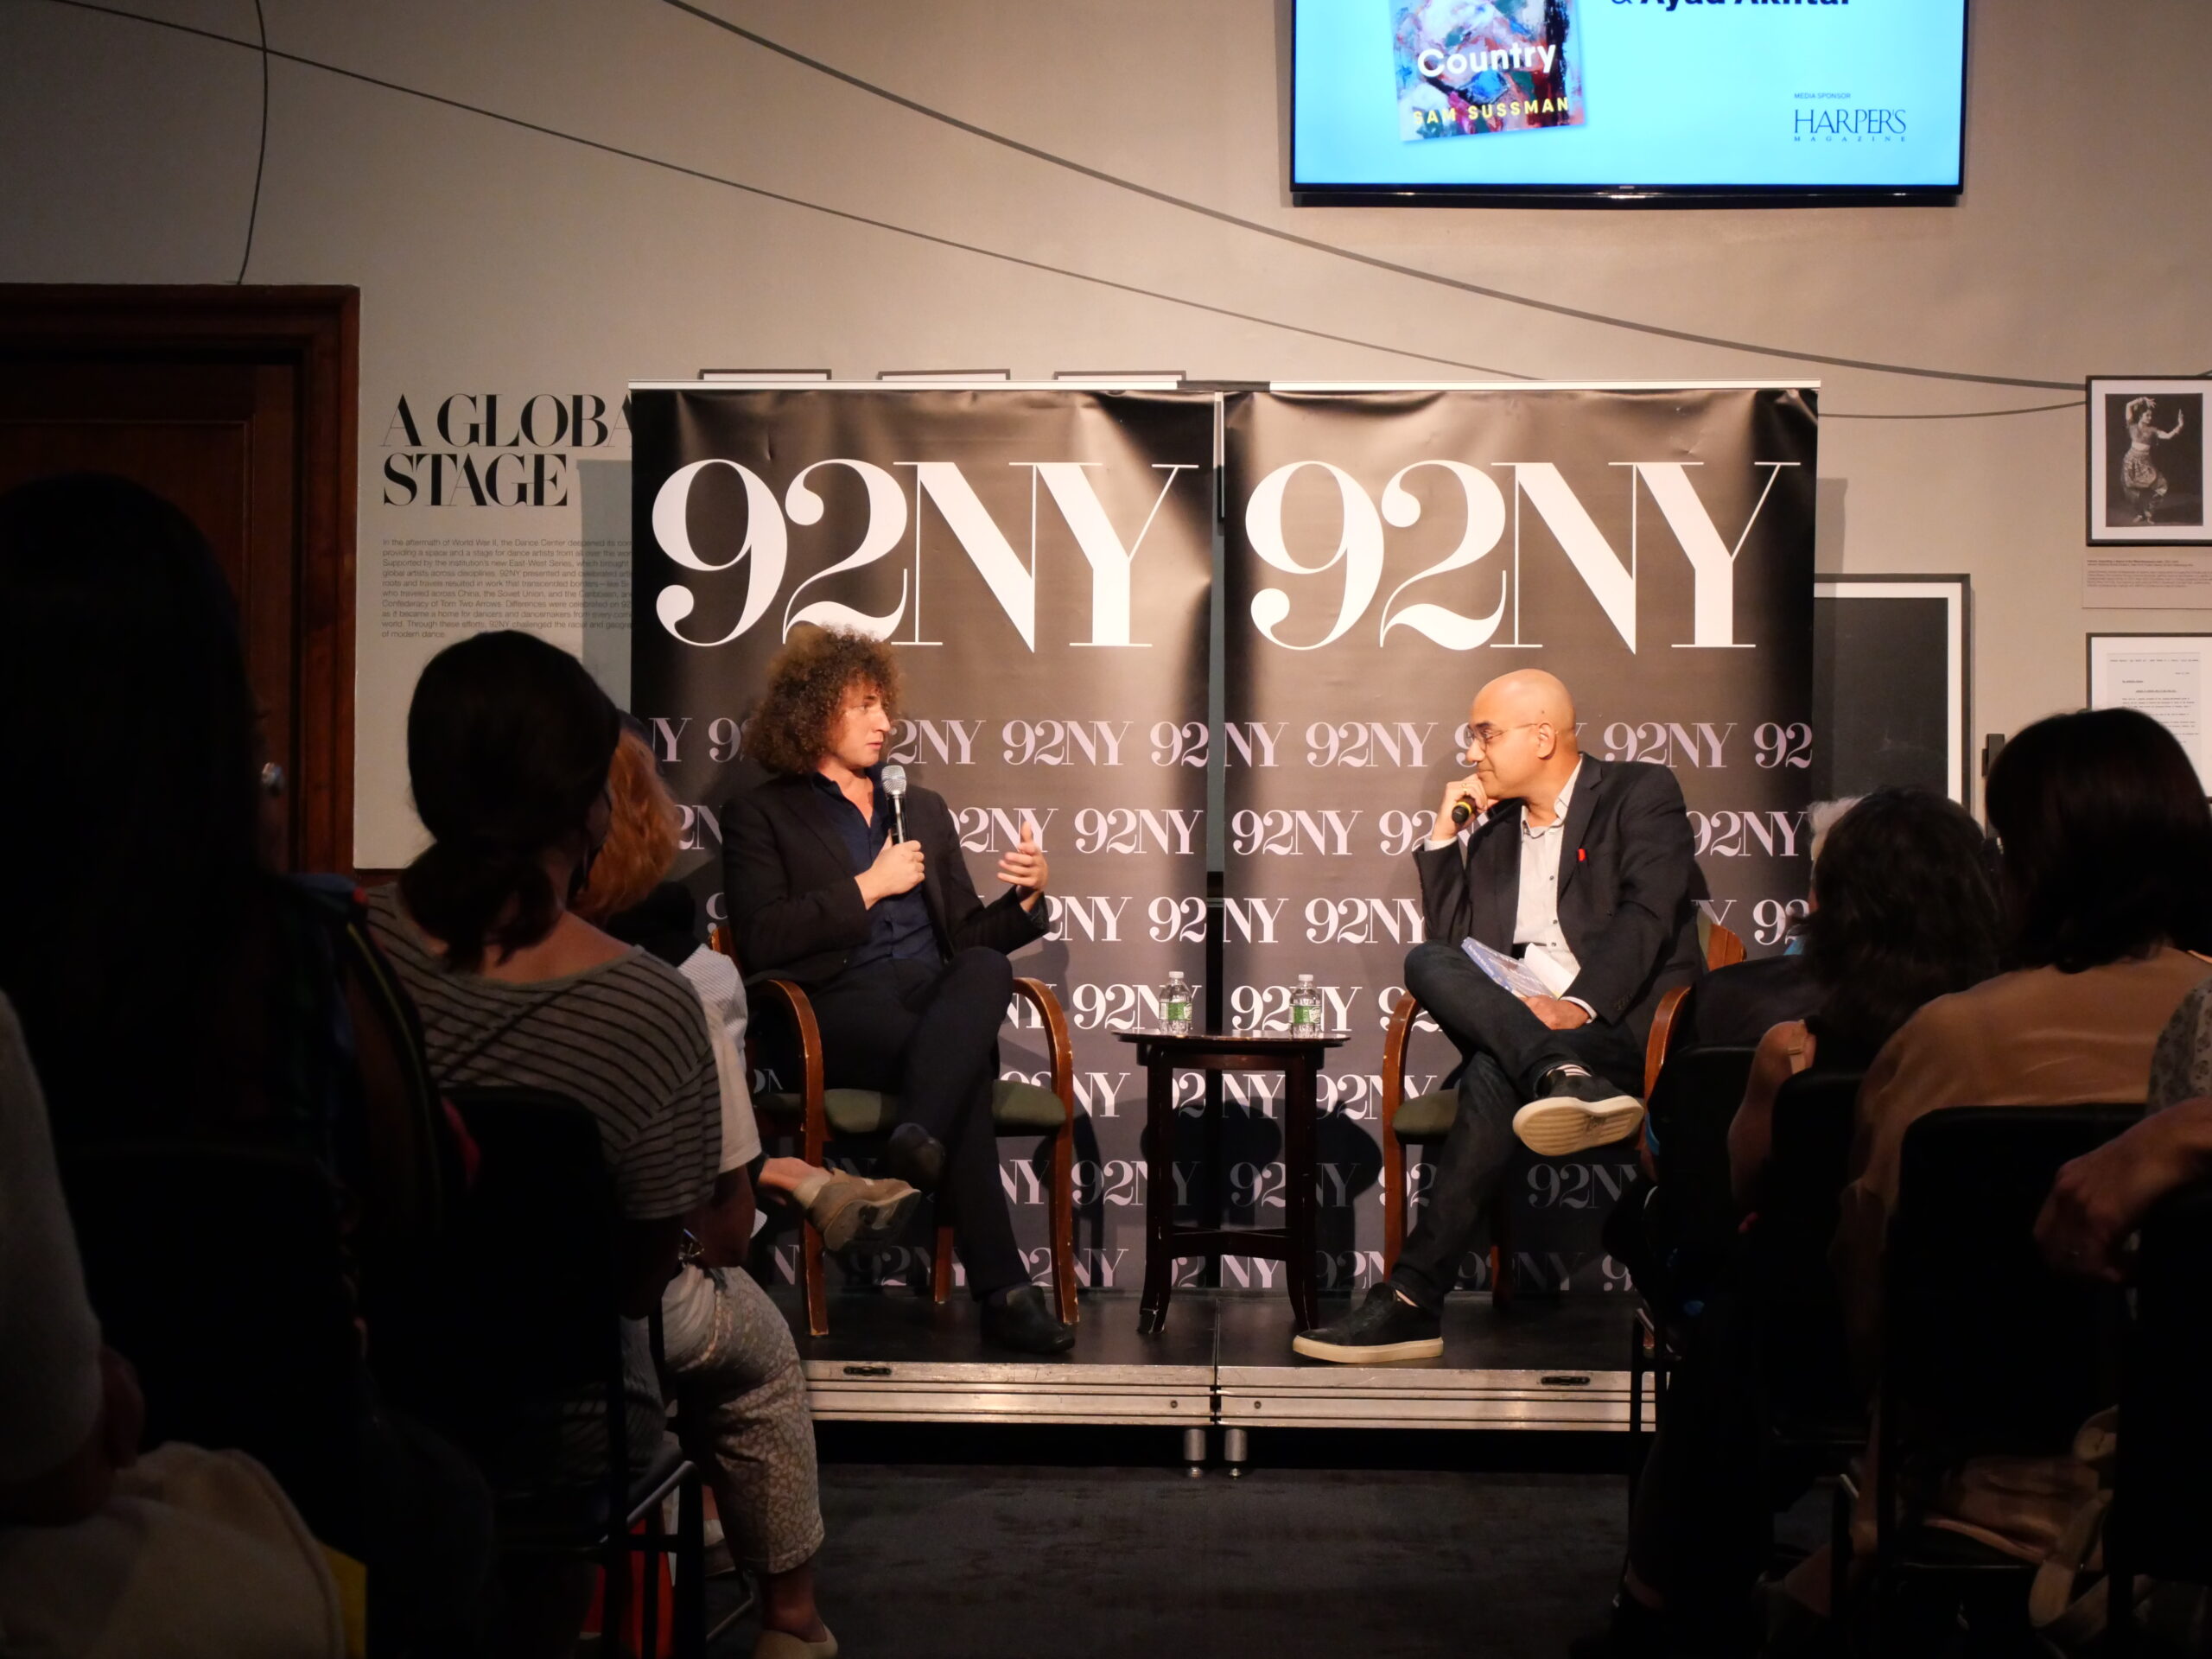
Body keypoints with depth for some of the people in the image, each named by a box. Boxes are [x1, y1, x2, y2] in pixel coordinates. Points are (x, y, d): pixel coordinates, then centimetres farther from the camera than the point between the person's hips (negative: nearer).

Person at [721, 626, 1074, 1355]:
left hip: (937, 996, 4)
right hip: (837, 1011, -4)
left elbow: (966, 934, 23)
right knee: (969, 1059, -36)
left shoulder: (923, 809, 29)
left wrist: (1026, 897, 2)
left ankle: (916, 1139, -54)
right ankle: (1001, 1286, -43)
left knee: (986, 965, -36)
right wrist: (868, 886, -5)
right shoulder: (761, 815, 12)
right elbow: (761, 940, -4)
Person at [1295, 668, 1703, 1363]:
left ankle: (1413, 1298, -40)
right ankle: (1562, 1078, -49)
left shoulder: (1640, 794, 6)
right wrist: (1446, 834, 12)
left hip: (1620, 1018, -5)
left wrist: (1580, 1004, -27)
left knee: (1494, 1073, -36)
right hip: (1507, 1014, 6)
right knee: (1426, 963, -27)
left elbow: (1648, 913, -11)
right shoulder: (1492, 824, 26)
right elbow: (1449, 937, 20)